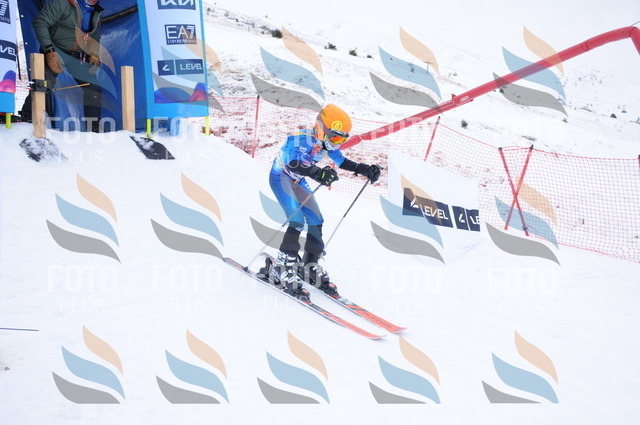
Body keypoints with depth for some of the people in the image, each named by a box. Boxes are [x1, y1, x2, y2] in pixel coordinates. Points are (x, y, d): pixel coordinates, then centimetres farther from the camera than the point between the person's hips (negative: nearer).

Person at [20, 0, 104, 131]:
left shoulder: (97, 12, 6)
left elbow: (95, 36, 20)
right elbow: (40, 23, -18)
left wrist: (93, 54, 1)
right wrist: (49, 51, -24)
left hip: (80, 57, 6)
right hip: (56, 51, -6)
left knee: (94, 90, 0)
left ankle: (94, 128, 11)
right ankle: (27, 119, -15)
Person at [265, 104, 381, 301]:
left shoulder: (327, 144, -7)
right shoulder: (300, 139, -30)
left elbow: (342, 161, 9)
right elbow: (292, 163, -46)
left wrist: (365, 170, -4)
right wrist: (317, 173, -61)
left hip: (298, 182, 8)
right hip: (281, 177, -8)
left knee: (316, 221, 3)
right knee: (297, 221, -21)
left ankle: (310, 267, 19)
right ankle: (282, 270, -13)